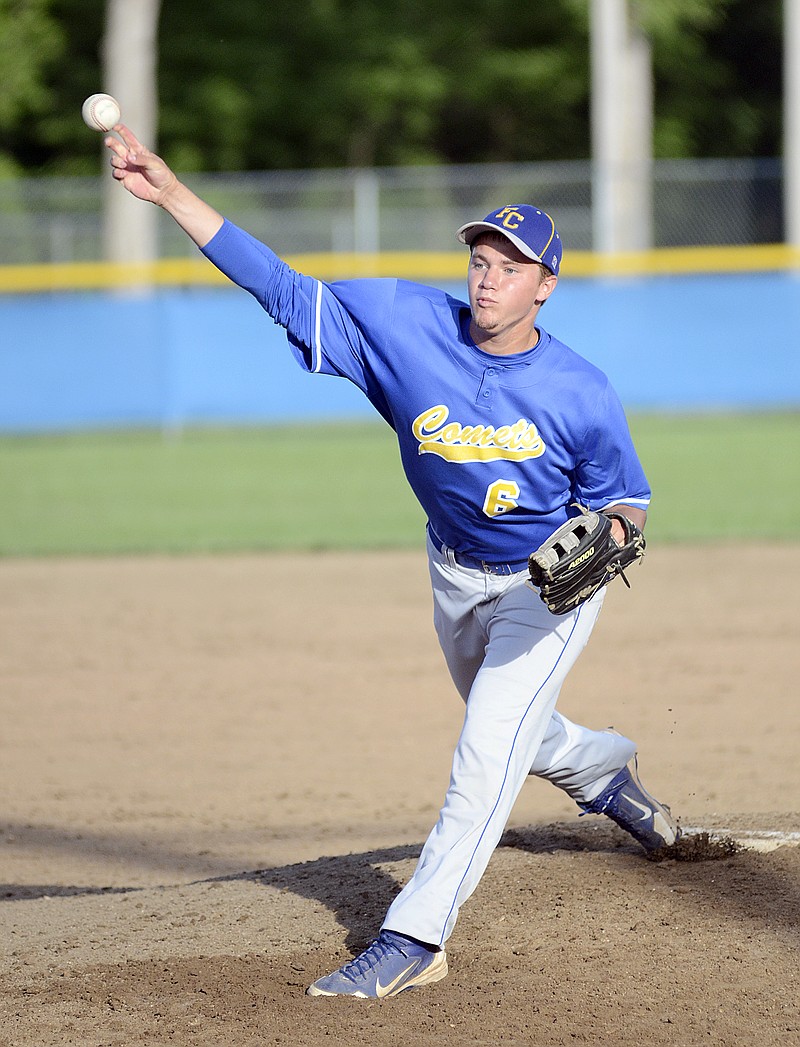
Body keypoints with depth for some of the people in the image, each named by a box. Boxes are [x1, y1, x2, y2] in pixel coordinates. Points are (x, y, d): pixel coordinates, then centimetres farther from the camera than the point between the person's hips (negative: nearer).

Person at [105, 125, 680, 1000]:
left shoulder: (580, 395, -25)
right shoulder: (406, 323, -21)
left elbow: (624, 499, -9)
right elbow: (283, 288, -23)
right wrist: (170, 193, -31)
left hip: (550, 585, -5)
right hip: (456, 575, 5)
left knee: (489, 749, -19)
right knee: (510, 734, 28)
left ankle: (413, 937, -19)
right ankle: (600, 768, 62)